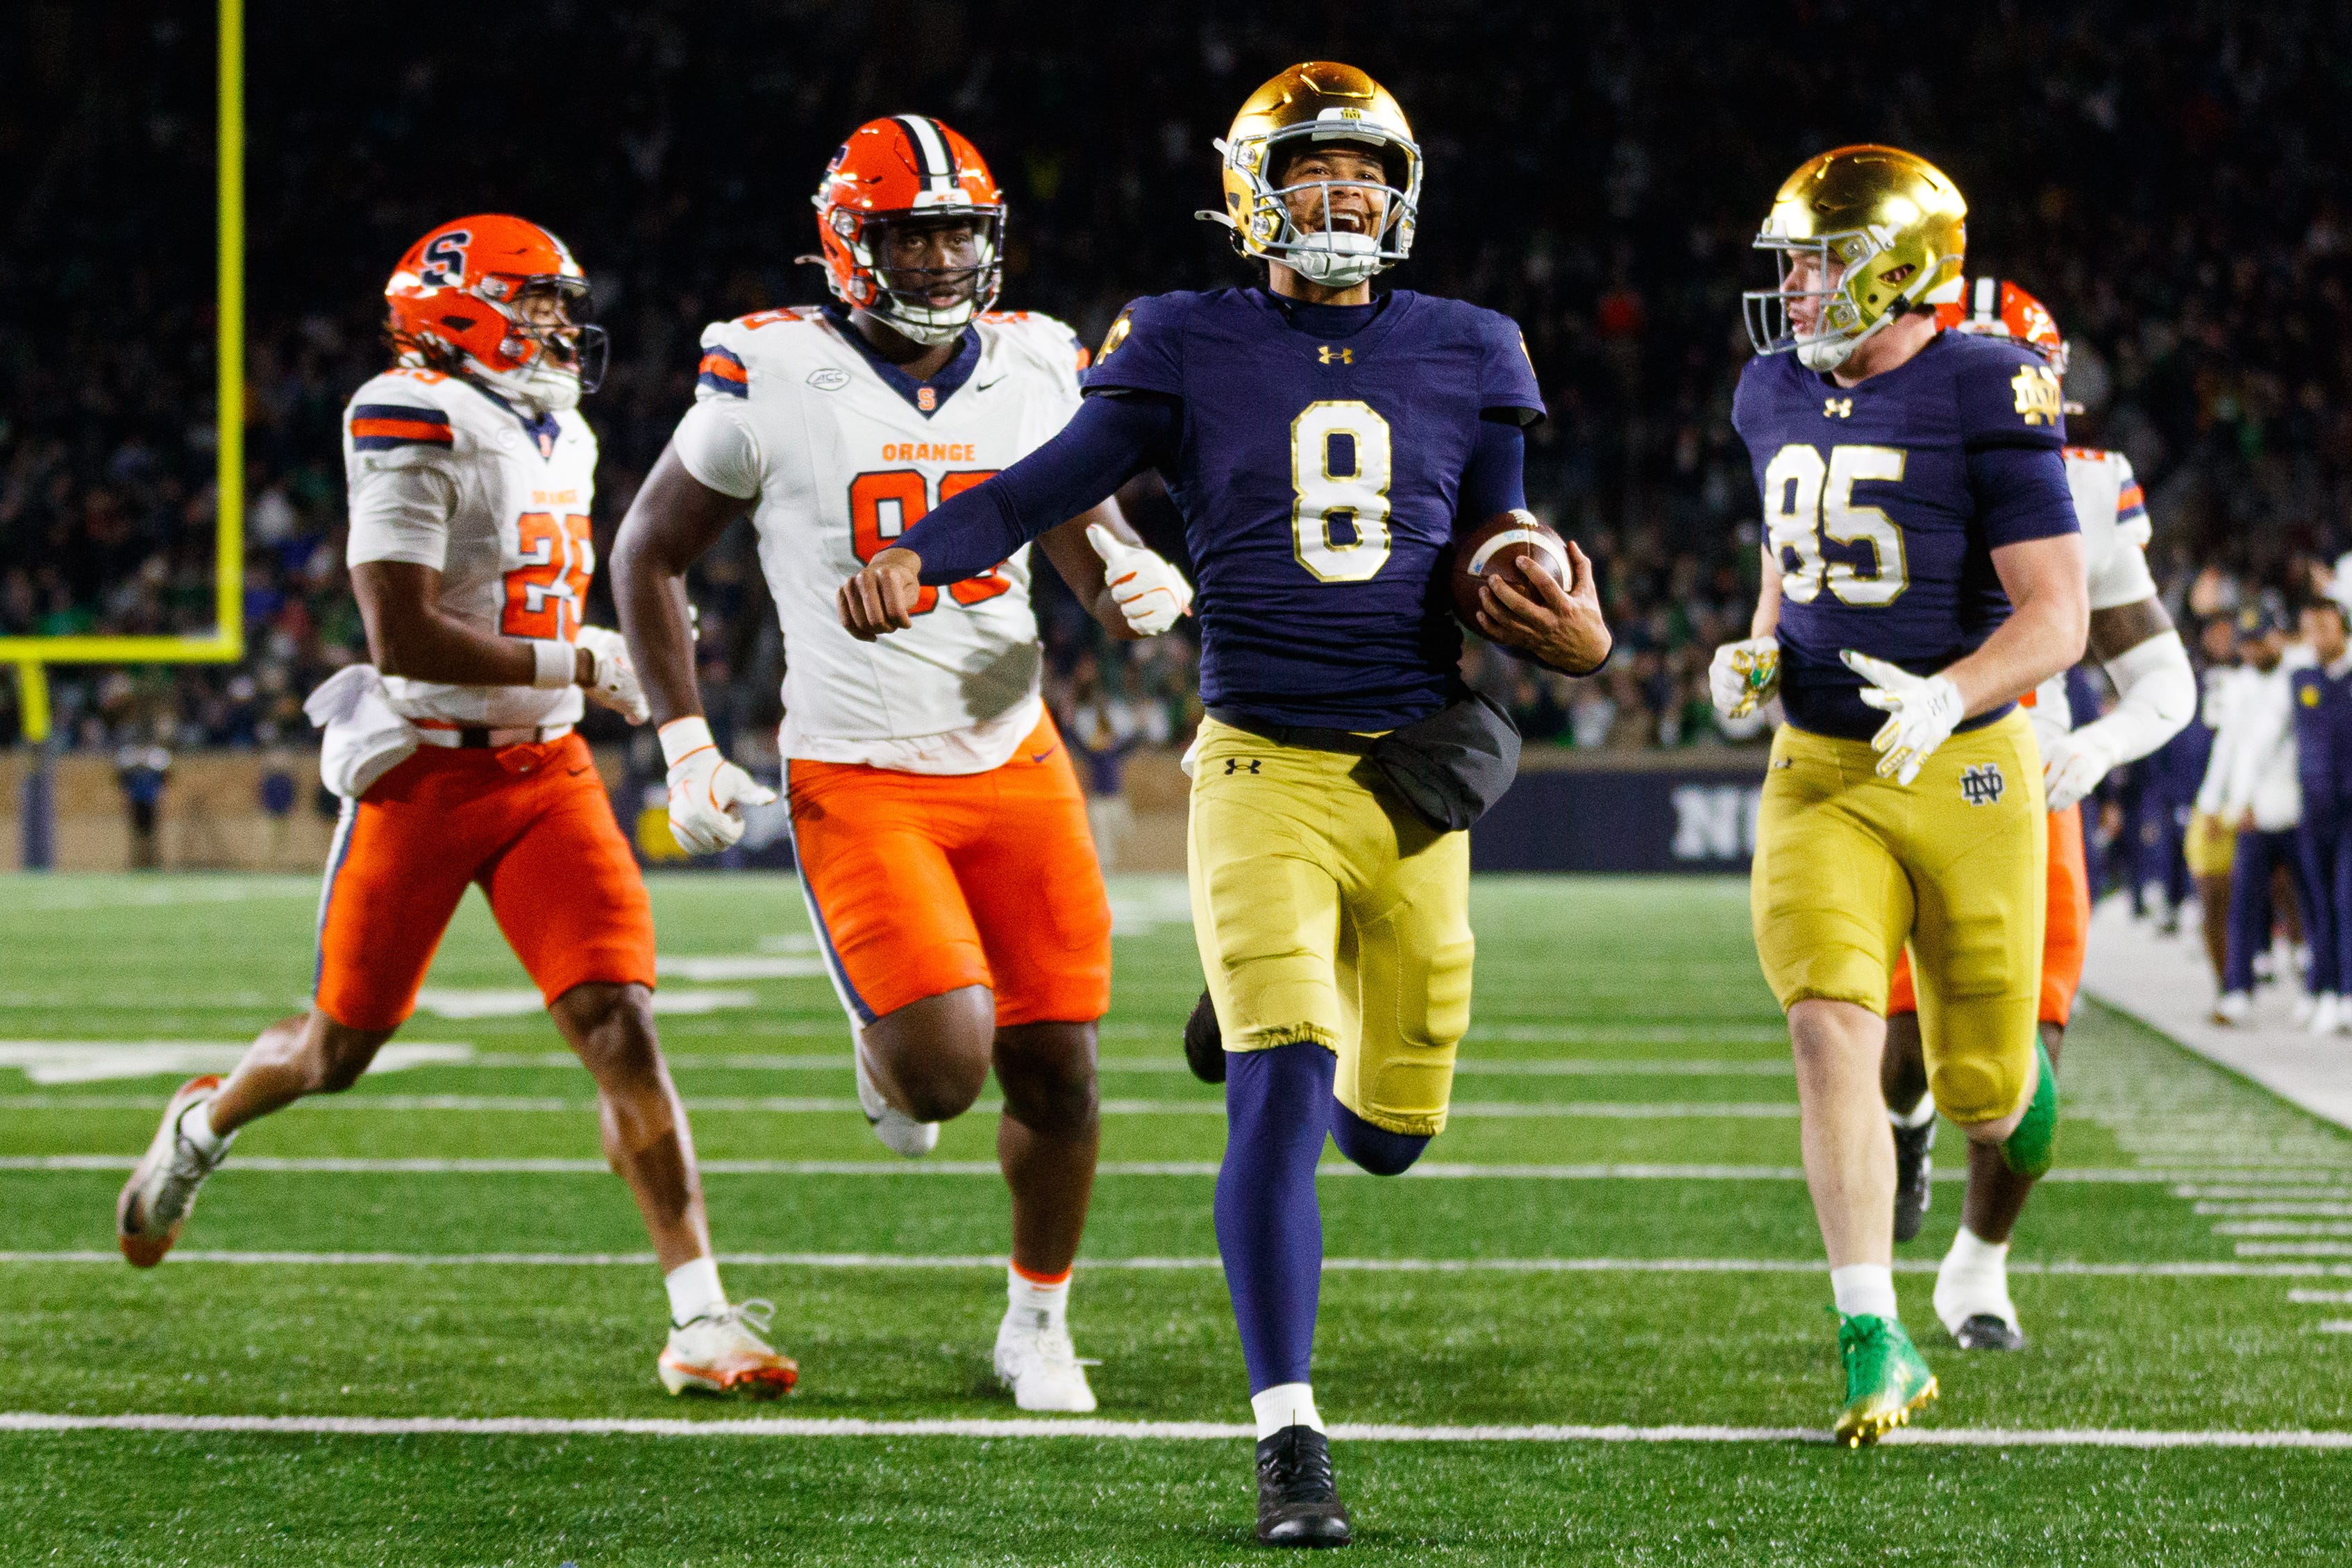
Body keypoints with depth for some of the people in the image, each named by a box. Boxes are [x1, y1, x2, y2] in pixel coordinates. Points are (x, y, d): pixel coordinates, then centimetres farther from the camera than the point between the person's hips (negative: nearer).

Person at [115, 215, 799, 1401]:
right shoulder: (415, 428, -15)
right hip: (425, 772, -6)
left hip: (546, 771, 6)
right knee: (342, 1048, 10)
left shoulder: (558, 439, 11)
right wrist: (577, 664, -19)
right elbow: (403, 638, -23)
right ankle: (201, 1128, 44)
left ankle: (701, 1318, -14)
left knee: (621, 1028, -10)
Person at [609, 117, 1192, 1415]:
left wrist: (1140, 589, -14)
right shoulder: (777, 380, -7)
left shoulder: (1035, 372, 4)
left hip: (1014, 760, 4)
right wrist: (685, 747, -3)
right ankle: (888, 1051, 20)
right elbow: (648, 553, 4)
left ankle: (1038, 1321, 25)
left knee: (1056, 1074, 2)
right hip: (858, 778, -4)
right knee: (946, 1068, -18)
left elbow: (1094, 558, 12)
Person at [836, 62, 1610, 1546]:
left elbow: (1498, 564, 11)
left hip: (1417, 779, 3)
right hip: (1264, 773, -3)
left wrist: (1576, 635, -11)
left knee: (1389, 1129, 12)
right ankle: (1288, 1439, -11)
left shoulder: (1464, 356, 8)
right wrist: (915, 554, -24)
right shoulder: (1194, 348, 0)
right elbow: (1049, 484, -6)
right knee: (1280, 1102, -16)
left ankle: (1302, 1006, 50)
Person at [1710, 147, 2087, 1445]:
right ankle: (1875, 1347, -14)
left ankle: (2016, 1079, 47)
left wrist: (1949, 697, -30)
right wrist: (1759, 652, 6)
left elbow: (2056, 616, -13)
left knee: (1979, 1096, 6)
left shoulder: (1987, 394, -12)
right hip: (1819, 774, 4)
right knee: (1830, 1031, -18)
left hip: (1965, 771, -4)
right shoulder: (1777, 393, 6)